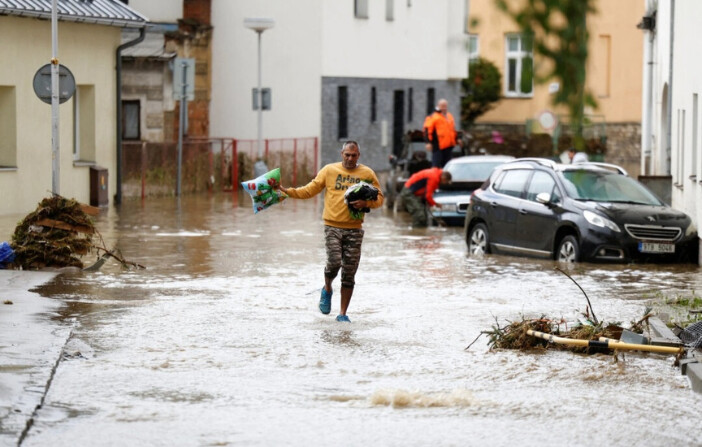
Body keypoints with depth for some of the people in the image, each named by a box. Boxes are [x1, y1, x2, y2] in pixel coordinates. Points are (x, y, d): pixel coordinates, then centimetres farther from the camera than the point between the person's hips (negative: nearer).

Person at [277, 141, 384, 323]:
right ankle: (327, 289, 15)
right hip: (333, 226, -1)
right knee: (334, 261, -19)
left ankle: (342, 313, 13)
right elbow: (310, 190, 6)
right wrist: (286, 191, -4)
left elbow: (379, 198, 8)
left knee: (349, 273, 3)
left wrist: (366, 203, -12)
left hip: (354, 229, 1)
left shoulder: (367, 173, 7)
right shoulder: (329, 170, 6)